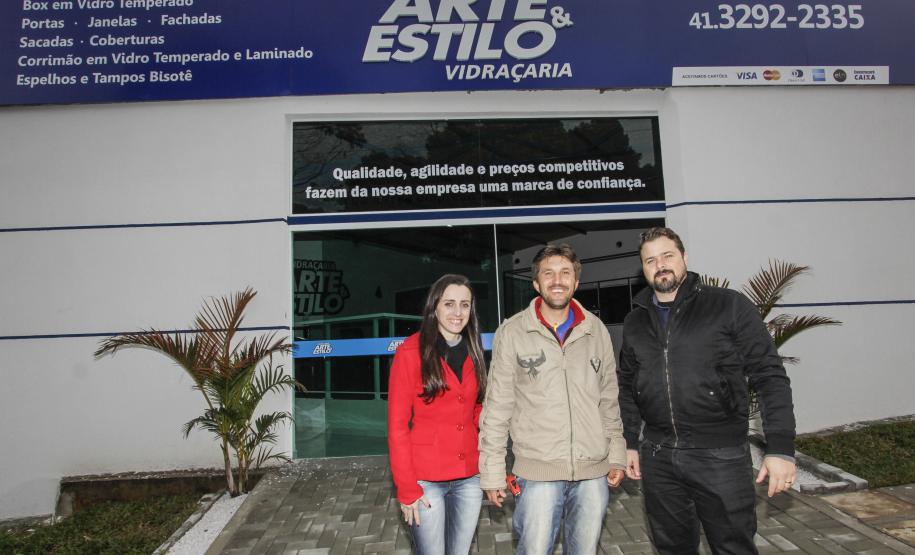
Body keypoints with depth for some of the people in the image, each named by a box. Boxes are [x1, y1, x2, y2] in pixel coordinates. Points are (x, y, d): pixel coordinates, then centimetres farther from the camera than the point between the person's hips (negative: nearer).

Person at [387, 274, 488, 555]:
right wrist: (406, 488, -11)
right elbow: (397, 425, -9)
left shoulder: (473, 353, 6)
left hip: (470, 477, 5)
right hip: (426, 480, -5)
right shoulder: (411, 352, -11)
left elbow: (477, 412, 12)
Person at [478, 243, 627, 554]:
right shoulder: (512, 333, -6)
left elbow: (609, 401, 12)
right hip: (538, 471, -3)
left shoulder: (596, 330, 4)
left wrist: (617, 455, 11)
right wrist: (492, 472, -4)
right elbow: (497, 408, -4)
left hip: (594, 470, 3)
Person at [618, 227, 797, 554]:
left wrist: (781, 448, -12)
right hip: (658, 459, 4)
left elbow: (770, 377, -6)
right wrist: (629, 443, 13)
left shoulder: (729, 306, -5)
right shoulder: (635, 323, 8)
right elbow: (627, 388, 16)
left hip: (721, 456, -4)